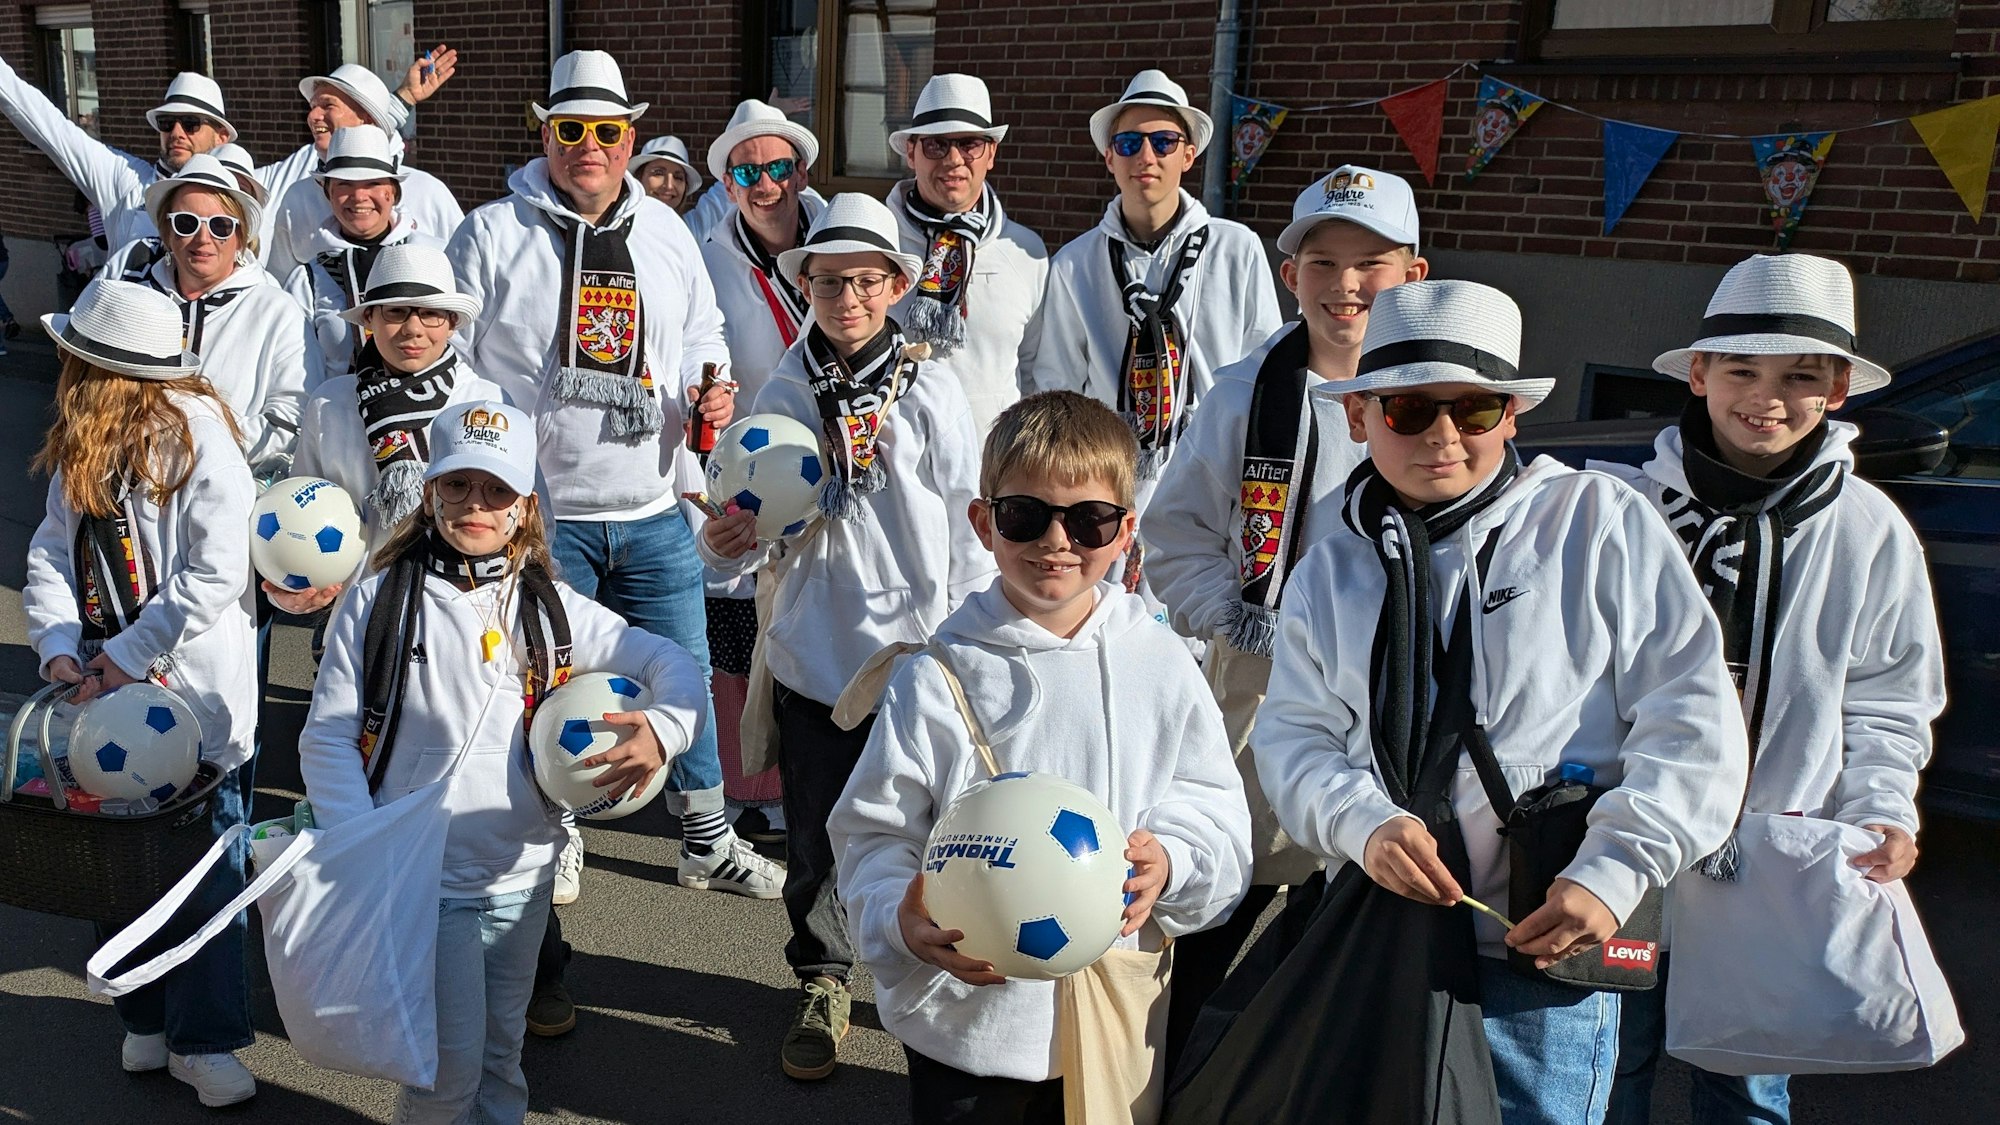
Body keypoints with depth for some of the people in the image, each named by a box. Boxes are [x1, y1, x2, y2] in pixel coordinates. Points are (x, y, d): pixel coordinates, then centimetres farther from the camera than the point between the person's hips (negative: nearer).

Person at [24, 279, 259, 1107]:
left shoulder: (200, 442, -14)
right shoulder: (81, 448, 9)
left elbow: (214, 576, -21)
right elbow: (50, 554, 5)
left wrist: (122, 658, -16)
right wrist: (60, 650, -11)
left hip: (198, 694, -7)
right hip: (104, 691, 7)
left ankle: (203, 1041, 14)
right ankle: (147, 1018, 30)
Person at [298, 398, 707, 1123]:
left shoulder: (552, 607, 2)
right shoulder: (378, 601, -4)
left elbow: (673, 663, 4)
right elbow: (327, 737, -4)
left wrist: (663, 728, -17)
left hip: (523, 876, 3)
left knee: (501, 1051, 17)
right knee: (450, 1060, -5)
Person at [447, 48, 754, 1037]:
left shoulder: (667, 235, 10)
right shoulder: (492, 235, -3)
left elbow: (700, 337, 19)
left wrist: (709, 392, -3)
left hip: (652, 513, 4)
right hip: (538, 516, -4)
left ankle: (706, 843, 40)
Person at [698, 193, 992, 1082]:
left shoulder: (931, 388, -4)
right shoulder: (785, 393, 2)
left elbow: (968, 525, -2)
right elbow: (761, 526, 9)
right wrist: (733, 543, -14)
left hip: (916, 650, -1)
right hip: (814, 650, 2)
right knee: (815, 839, 10)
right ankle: (821, 985, 33)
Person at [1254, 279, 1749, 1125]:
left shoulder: (1599, 520, -4)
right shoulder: (1331, 569, 8)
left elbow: (1691, 718, -6)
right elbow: (1294, 738, 4)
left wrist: (1613, 873, -15)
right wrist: (1364, 824, -15)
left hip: (1547, 949, -3)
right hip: (1377, 938, 4)